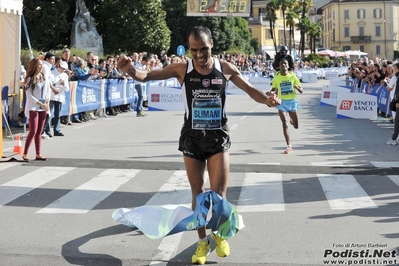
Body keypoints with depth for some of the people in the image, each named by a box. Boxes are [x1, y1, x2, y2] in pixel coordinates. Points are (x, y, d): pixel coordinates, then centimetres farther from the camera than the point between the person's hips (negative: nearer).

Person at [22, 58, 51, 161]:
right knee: (33, 131, -10)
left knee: (39, 132, 8)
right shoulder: (30, 79, -8)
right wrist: (40, 104, -17)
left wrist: (47, 103, -1)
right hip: (33, 107, -5)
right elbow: (29, 95, -12)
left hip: (43, 108, 5)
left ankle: (38, 154, 12)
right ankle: (25, 154, -2)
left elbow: (48, 91, 13)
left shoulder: (44, 78, 9)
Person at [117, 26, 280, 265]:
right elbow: (147, 76, -9)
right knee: (197, 193, 7)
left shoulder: (226, 68, -5)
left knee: (219, 193, -2)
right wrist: (131, 69, -31)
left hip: (218, 136, 0)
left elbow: (250, 89, 5)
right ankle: (203, 241, 23)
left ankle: (219, 233, 26)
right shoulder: (182, 69, -7)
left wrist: (267, 99, -16)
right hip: (192, 137, 0)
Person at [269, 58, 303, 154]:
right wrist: (271, 93, -18)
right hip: (282, 102, -1)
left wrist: (298, 88, -22)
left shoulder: (293, 76, -3)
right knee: (285, 124, -14)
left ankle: (292, 120, 48)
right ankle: (289, 146, -7)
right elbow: (274, 90, 6)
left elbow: (301, 91, 1)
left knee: (296, 126, 10)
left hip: (292, 101, 1)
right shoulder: (276, 78, -2)